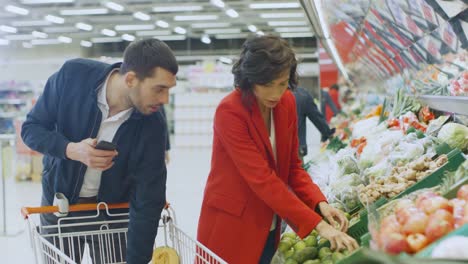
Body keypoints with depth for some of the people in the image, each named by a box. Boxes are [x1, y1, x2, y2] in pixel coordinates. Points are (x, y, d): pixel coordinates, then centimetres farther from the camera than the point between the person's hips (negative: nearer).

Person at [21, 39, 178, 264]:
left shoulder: (153, 126, -22)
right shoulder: (73, 76, -23)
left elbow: (147, 203, -20)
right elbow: (31, 128, -13)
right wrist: (72, 150, -32)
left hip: (113, 211, 0)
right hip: (59, 202, 0)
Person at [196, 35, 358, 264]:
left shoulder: (287, 103, -1)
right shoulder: (229, 112, -21)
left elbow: (293, 166, 5)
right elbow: (262, 179, -27)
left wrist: (320, 204, -13)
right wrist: (318, 225, -31)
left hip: (269, 230, 6)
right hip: (231, 229, -6)